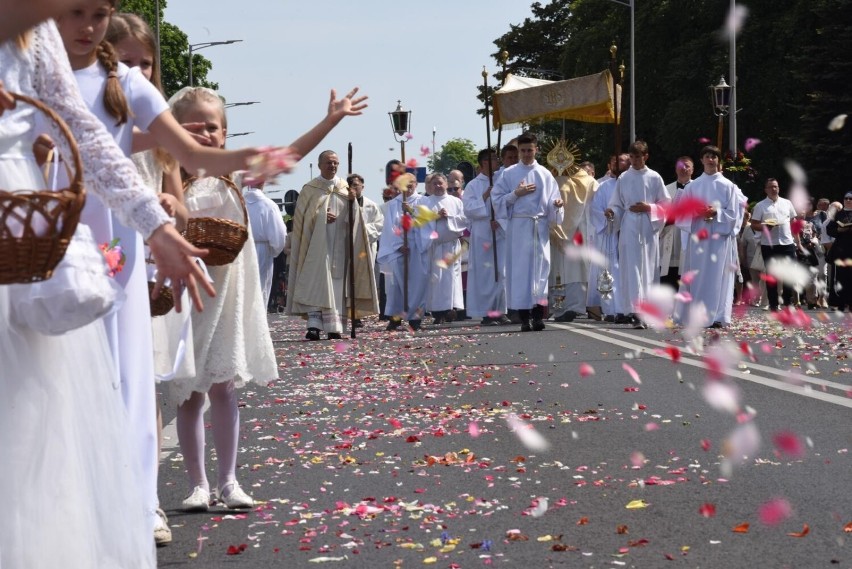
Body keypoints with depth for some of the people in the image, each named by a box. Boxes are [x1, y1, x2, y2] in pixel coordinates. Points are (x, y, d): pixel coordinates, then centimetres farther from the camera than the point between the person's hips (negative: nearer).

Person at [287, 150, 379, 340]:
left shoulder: (346, 189, 13)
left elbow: (353, 218, 7)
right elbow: (301, 217, 1)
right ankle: (314, 324, -16)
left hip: (339, 246, 3)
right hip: (316, 245, -3)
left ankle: (335, 326, 0)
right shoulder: (310, 190, 6)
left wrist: (353, 202, -12)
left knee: (337, 284, 0)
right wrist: (322, 216, -12)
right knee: (316, 283, -11)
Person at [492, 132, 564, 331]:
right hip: (518, 226, -1)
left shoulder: (545, 174, 10)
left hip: (540, 227, 1)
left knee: (540, 268, -3)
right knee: (520, 269, -4)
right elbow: (497, 199, 3)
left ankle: (538, 315, -4)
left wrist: (557, 204, -13)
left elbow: (552, 201, 9)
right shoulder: (509, 174, 6)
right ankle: (524, 318, -2)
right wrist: (516, 193, -9)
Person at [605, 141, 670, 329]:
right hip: (629, 228, 0)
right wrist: (611, 211, -11)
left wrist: (648, 208, -8)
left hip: (648, 228, 0)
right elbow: (617, 204, 10)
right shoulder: (623, 179, 8)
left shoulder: (654, 178, 5)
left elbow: (666, 205, 6)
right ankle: (635, 311, -16)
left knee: (648, 269, 2)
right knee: (632, 268, -9)